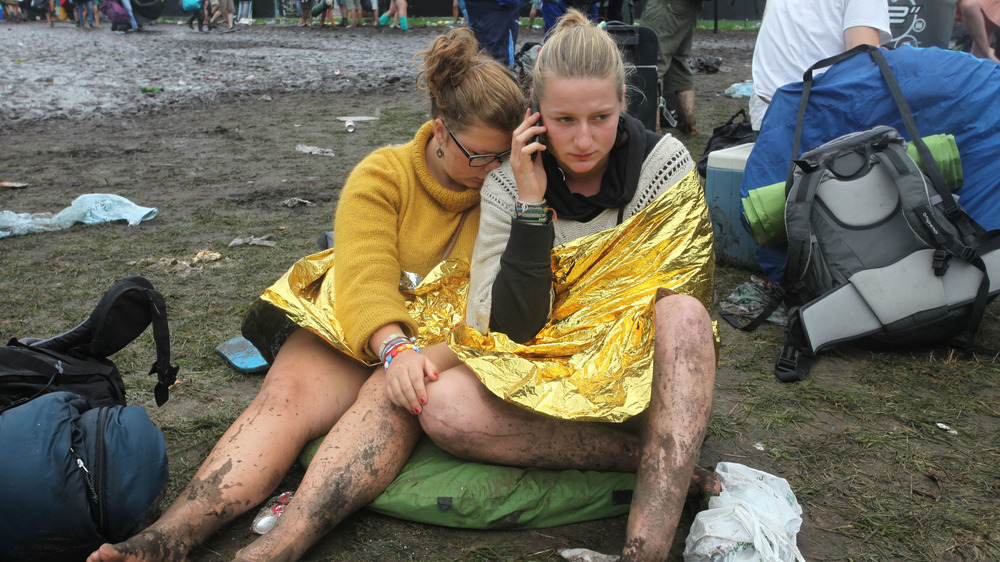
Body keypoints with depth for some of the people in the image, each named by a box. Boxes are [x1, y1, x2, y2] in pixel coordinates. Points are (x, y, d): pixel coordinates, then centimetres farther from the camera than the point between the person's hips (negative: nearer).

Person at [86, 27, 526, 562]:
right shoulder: (382, 175, 0)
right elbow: (365, 278, -14)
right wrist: (397, 349, -33)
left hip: (453, 348, -1)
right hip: (363, 332, 2)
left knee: (390, 399, -33)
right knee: (286, 391, -25)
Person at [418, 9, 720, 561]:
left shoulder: (666, 164, -8)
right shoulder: (509, 185, -7)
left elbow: (681, 297, -8)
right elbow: (510, 328, -13)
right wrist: (531, 206, -20)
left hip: (644, 372, -1)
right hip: (543, 378, 1)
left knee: (683, 315, -33)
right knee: (443, 407, -27)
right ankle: (666, 467, -22)